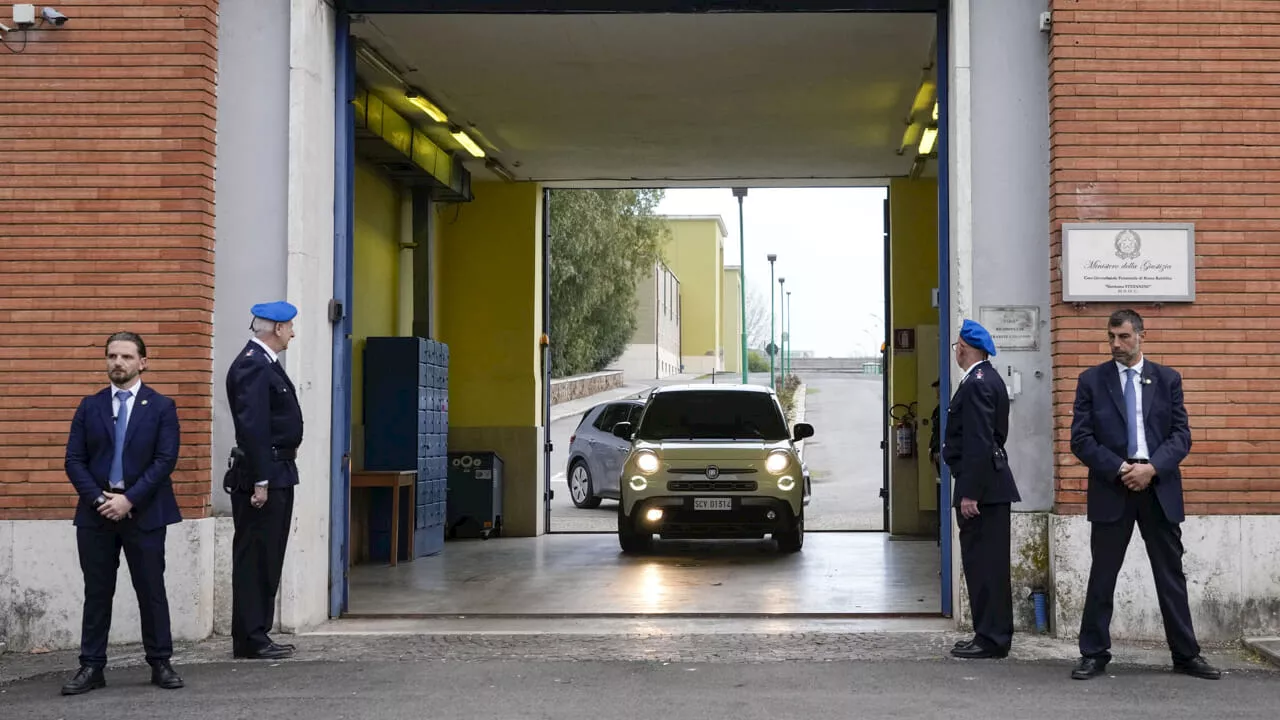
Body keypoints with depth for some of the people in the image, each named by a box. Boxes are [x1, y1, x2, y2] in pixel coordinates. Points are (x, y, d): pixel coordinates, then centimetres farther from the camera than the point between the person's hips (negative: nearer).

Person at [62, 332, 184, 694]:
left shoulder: (161, 407, 1)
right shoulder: (90, 406, 9)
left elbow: (165, 460, -7)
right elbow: (74, 460, 4)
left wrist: (129, 500, -14)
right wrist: (98, 499, -10)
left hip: (144, 513, -2)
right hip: (96, 512, 2)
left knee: (152, 591, 3)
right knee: (97, 593, 6)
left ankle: (160, 664, 12)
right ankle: (91, 667, 11)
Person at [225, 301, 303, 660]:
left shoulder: (264, 363, 17)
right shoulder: (252, 365, -16)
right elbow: (252, 426, -22)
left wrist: (271, 476, 17)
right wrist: (259, 481, -24)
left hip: (276, 474, 11)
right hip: (262, 474, -11)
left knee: (266, 559, 14)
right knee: (255, 559, -5)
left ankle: (256, 636, 20)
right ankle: (250, 640, 0)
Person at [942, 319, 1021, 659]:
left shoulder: (977, 384, -15)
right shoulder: (989, 379, 16)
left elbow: (979, 442, -22)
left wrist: (970, 493, -22)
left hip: (982, 489, -10)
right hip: (990, 485, 10)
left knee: (985, 564, -6)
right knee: (984, 563, 13)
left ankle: (992, 639, -3)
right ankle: (990, 634, 19)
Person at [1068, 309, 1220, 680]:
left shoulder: (1167, 379, 8)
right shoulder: (1091, 380, 3)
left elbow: (1182, 435, 2)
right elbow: (1081, 439, -2)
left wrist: (1151, 468, -14)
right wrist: (1120, 469, -14)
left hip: (1159, 487, 1)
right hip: (1111, 488, -1)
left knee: (1171, 574, 7)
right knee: (1102, 575, 4)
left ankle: (1186, 654, 15)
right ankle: (1094, 654, 11)